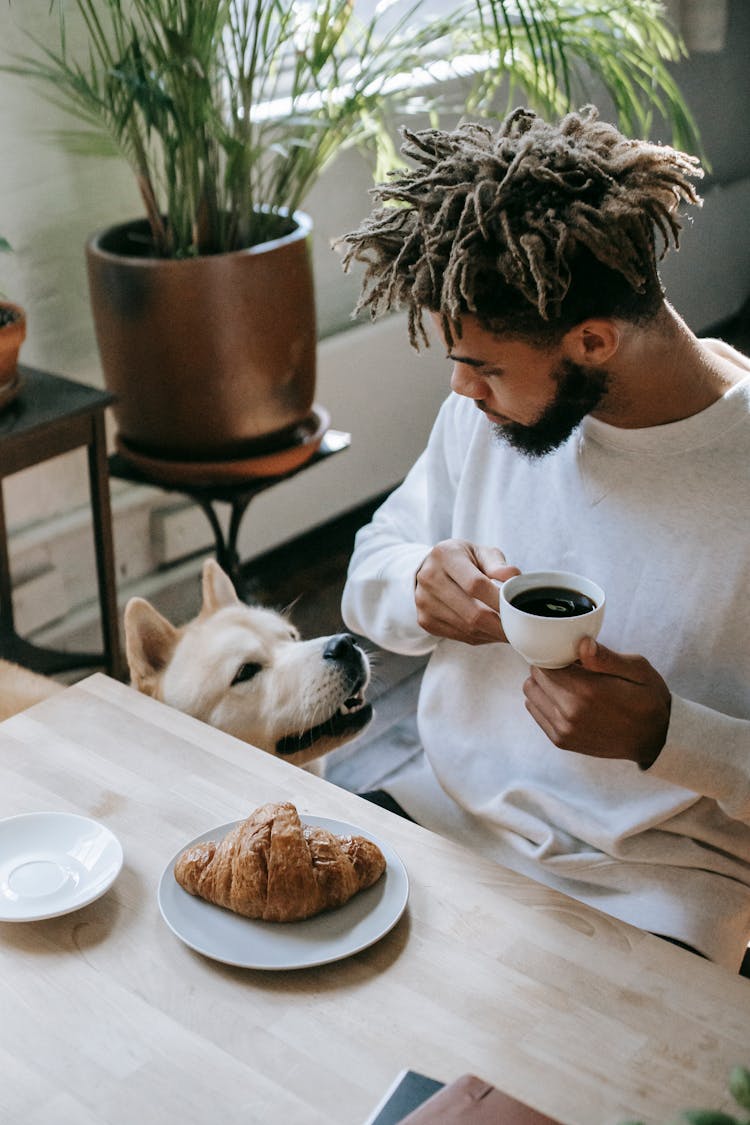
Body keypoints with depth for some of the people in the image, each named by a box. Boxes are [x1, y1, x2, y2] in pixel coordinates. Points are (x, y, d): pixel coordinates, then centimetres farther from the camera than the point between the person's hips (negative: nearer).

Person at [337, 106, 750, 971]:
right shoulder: (490, 403, -1)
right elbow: (372, 570, 11)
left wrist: (663, 734, -27)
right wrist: (424, 587, -11)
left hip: (648, 896, -5)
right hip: (443, 812, 6)